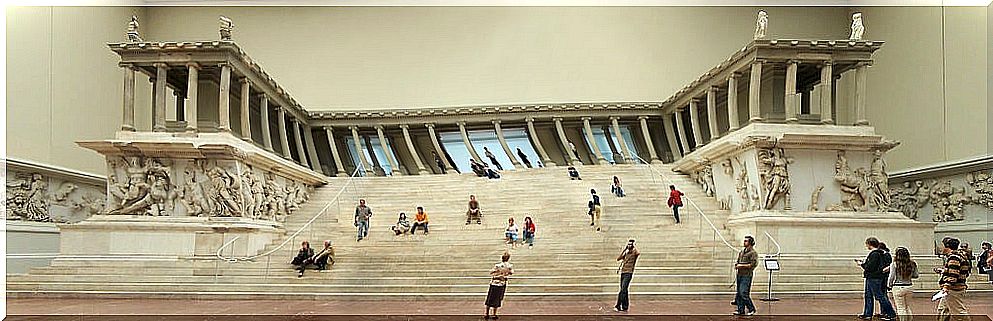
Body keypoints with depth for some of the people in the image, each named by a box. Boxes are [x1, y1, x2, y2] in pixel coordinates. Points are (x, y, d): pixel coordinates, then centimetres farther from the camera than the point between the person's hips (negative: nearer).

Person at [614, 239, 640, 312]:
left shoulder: (634, 252, -2)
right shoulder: (626, 253, 17)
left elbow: (638, 253, -25)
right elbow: (618, 258, 9)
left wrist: (634, 247, -7)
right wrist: (624, 249, 9)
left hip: (629, 273, -7)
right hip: (623, 273, 7)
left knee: (623, 290, -15)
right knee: (624, 290, 9)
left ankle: (618, 306, -17)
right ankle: (625, 307, 15)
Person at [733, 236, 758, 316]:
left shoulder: (753, 253, -9)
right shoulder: (741, 252, 15)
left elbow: (753, 264, -17)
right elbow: (737, 261, 25)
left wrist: (742, 266, -15)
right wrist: (736, 265, 3)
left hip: (747, 276, -8)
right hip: (739, 275, 8)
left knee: (744, 293, -11)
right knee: (739, 293, 9)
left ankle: (751, 309, 4)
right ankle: (741, 310, 15)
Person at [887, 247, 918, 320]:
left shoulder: (894, 264, -14)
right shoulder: (912, 264, -1)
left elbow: (891, 277, -10)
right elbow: (916, 275, 9)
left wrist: (889, 285, 6)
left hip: (898, 287, -4)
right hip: (909, 287, 5)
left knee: (901, 308, 4)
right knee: (907, 306, 21)